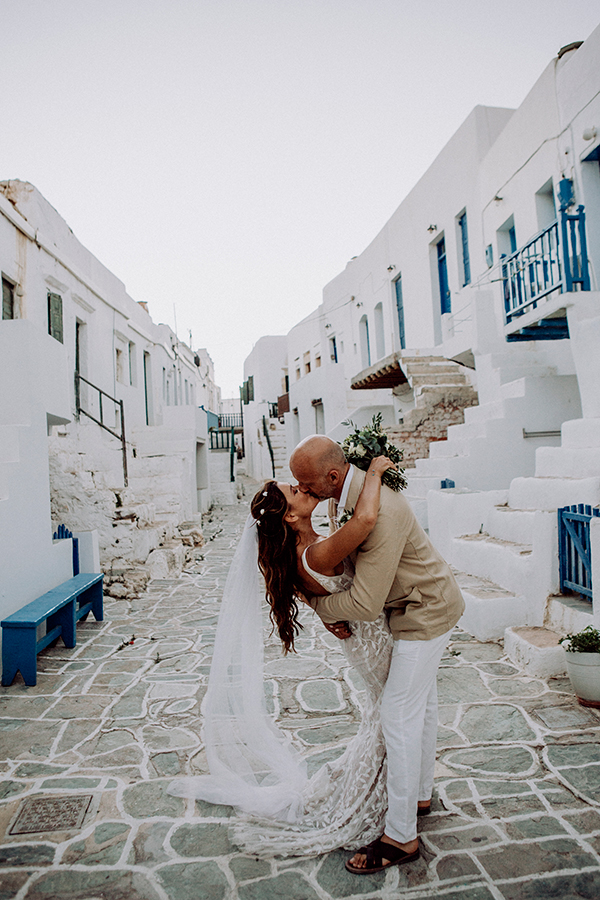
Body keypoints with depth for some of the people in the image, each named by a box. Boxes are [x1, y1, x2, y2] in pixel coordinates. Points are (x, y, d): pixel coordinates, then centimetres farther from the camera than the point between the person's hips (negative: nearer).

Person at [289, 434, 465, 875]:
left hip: (425, 611, -9)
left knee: (400, 717, -1)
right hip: (420, 605, 9)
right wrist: (334, 612, -7)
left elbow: (366, 604, -33)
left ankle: (401, 837, 16)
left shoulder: (382, 513, -38)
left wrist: (316, 603, -15)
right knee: (422, 704, 23)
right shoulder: (341, 495, -8)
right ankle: (420, 794, 44)